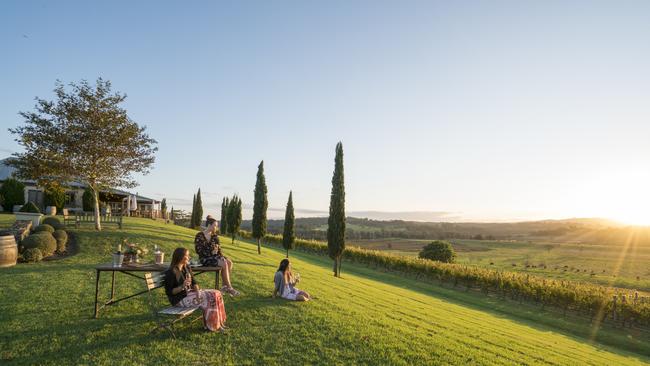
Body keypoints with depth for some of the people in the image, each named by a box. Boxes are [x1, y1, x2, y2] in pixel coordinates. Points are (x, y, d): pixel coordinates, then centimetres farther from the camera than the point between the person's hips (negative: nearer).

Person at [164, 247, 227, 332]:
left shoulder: (187, 268, 7)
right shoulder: (171, 272, -16)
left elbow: (194, 282, 7)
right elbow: (169, 292, -16)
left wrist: (197, 292, -13)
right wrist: (182, 287, -31)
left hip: (190, 293, 8)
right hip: (180, 299, -8)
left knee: (216, 294, -9)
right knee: (208, 299, -23)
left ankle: (218, 322, -5)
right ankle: (210, 325, -9)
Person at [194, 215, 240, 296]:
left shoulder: (214, 236, 11)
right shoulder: (199, 236, -6)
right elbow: (198, 250, -11)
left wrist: (217, 249, -11)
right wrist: (211, 252, -14)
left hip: (214, 256, 6)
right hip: (205, 258, -6)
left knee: (229, 262, -21)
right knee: (224, 264, -27)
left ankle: (225, 286, -18)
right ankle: (229, 287, -20)